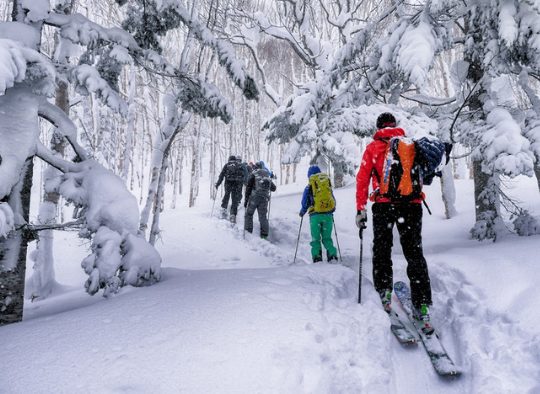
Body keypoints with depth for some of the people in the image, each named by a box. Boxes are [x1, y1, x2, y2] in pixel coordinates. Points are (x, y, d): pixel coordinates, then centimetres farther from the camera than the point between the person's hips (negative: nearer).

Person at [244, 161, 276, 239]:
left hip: (254, 198, -3)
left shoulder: (253, 174, 1)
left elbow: (248, 187, -5)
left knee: (249, 214, 11)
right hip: (264, 199, 3)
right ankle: (264, 234, 4)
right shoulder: (268, 176, 13)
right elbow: (273, 188, 18)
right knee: (263, 217, 9)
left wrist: (246, 199, -2)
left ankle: (248, 232, 8)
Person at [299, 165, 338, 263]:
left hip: (315, 215, -2)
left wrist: (302, 212, 20)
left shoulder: (308, 188, -1)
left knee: (315, 239, 7)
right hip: (328, 215, 3)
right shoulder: (328, 186, 7)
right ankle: (332, 255, -3)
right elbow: (334, 201, 14)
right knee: (327, 238, 12)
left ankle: (317, 258, -3)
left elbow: (305, 203, 2)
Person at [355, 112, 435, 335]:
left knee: (381, 249, 14)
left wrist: (361, 209, 0)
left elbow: (363, 178, 0)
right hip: (412, 204, 2)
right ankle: (422, 306, 0)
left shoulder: (373, 147, 7)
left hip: (384, 205, -2)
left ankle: (384, 292, 5)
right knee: (414, 253, 5)